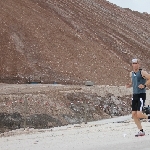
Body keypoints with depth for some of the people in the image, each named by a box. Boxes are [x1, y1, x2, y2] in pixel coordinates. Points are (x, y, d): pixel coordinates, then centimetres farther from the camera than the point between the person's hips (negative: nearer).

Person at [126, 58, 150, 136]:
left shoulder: (142, 72, -9)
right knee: (134, 114, 3)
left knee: (139, 114, -15)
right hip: (134, 95, 7)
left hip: (141, 95, -7)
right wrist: (129, 85, 9)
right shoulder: (131, 73, 13)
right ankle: (141, 131, 12)